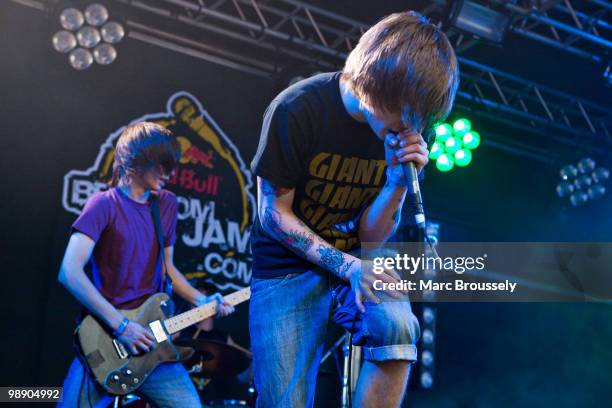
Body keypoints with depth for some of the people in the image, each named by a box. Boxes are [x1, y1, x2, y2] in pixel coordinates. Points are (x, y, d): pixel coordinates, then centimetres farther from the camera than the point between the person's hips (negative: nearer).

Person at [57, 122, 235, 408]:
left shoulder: (167, 205, 13)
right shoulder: (105, 205, -7)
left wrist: (201, 301, 7)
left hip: (149, 338, 5)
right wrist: (121, 325, -18)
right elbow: (69, 273, -17)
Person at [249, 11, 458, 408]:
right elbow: (273, 214, -13)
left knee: (397, 325, -29)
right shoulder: (299, 109, -19)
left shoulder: (402, 130, -6)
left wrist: (398, 182, -21)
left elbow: (371, 235, -2)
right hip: (287, 268, -2)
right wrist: (347, 267, -22)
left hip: (356, 262, 3)